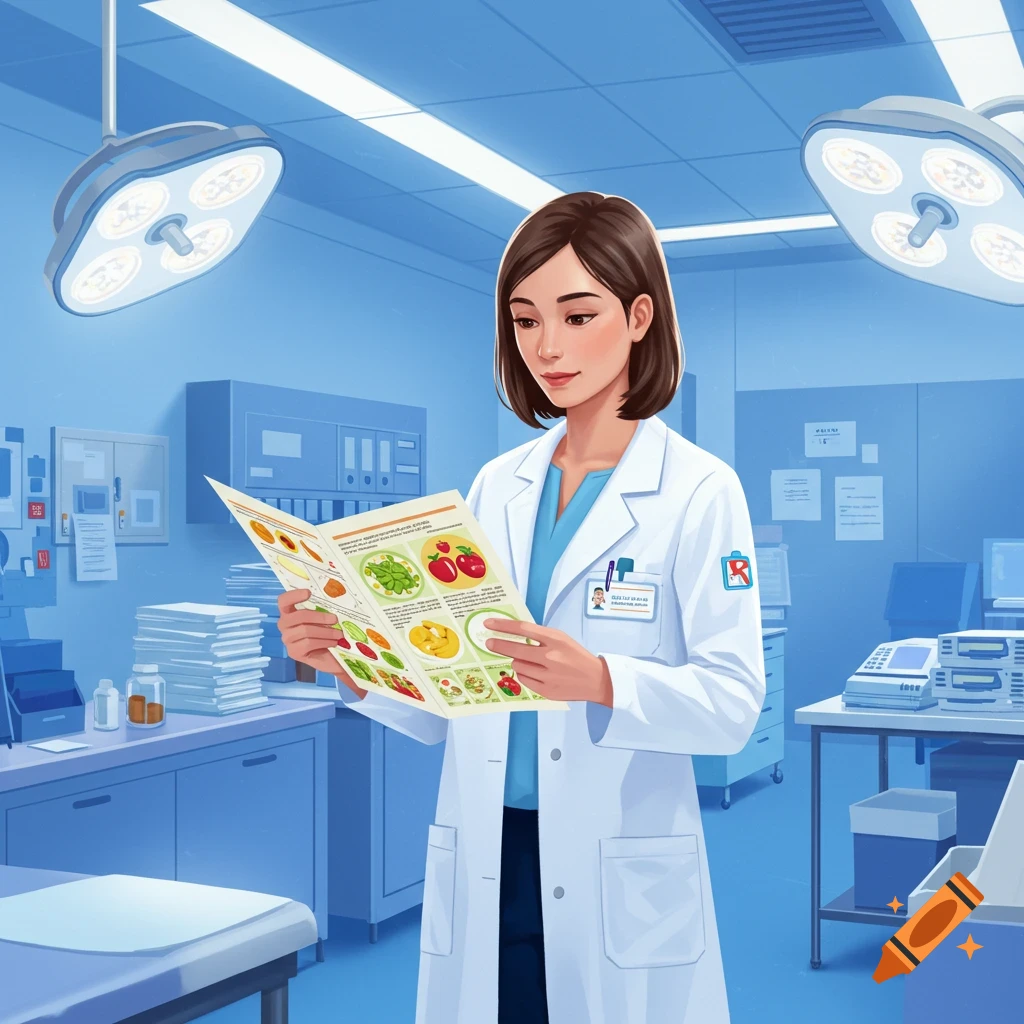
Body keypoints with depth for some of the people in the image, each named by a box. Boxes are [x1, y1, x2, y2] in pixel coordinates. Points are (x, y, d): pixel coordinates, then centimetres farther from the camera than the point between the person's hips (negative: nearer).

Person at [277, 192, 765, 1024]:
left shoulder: (698, 490, -6)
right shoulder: (497, 487, 8)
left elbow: (733, 702, -13)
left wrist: (600, 681, -29)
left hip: (621, 886, -4)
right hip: (483, 876, 4)